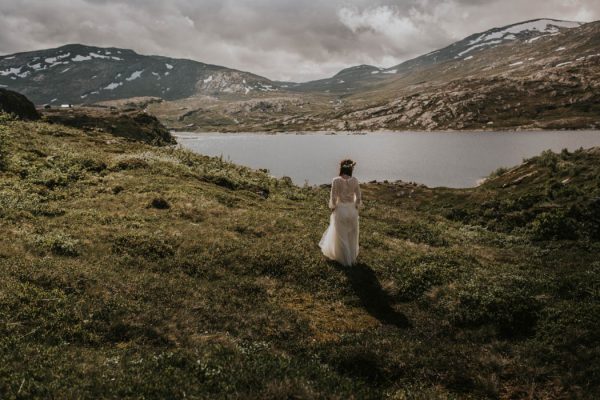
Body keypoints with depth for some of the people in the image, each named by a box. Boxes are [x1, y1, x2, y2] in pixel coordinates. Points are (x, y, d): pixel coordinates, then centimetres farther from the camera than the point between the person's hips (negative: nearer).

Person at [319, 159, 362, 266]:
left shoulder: (336, 180, -15)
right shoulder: (355, 180, -6)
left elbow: (333, 198, -13)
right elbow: (358, 198, -1)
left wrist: (333, 207, 4)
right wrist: (355, 207, 14)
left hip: (340, 211, -3)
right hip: (352, 211, 3)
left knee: (341, 237, 14)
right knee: (352, 237, 21)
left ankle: (345, 260, 25)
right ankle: (352, 258, 34)